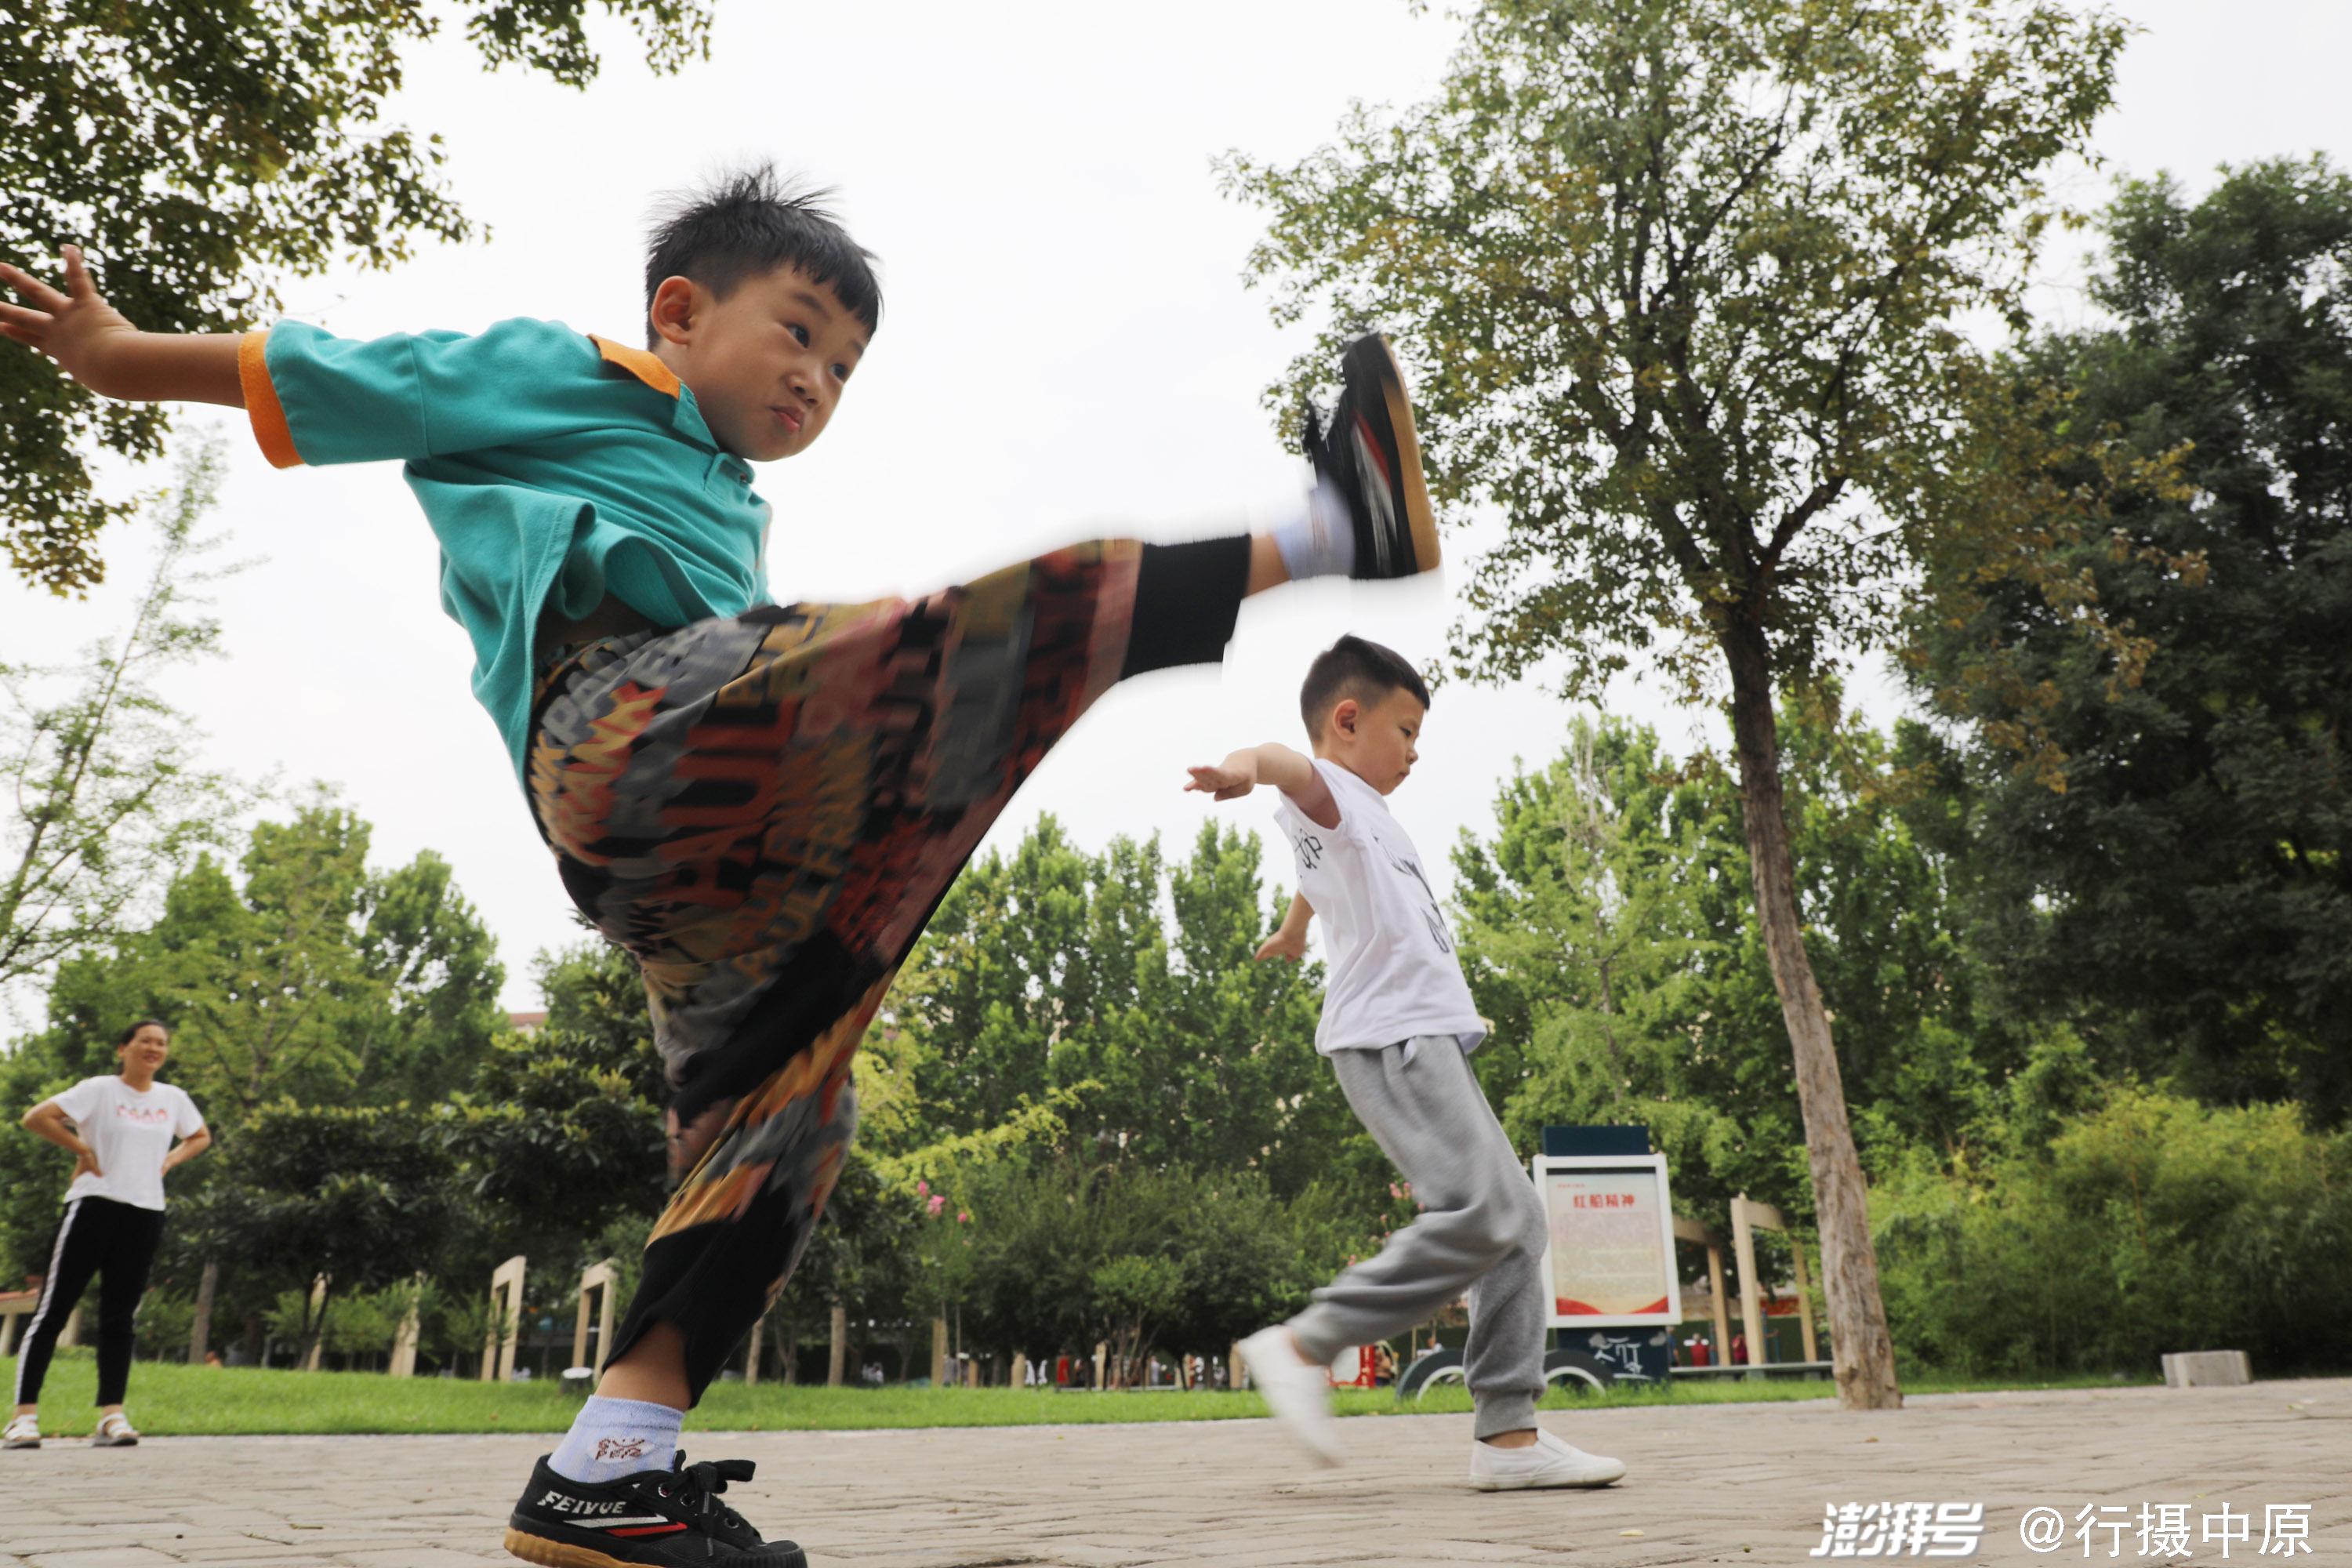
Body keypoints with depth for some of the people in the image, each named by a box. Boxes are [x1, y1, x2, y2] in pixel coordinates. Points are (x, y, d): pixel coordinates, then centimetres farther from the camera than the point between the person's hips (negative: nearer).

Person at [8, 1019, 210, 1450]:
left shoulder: (173, 1098, 12)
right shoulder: (99, 1090, -2)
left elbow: (200, 1137, 27)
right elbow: (36, 1117, -10)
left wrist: (169, 1161, 10)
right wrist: (82, 1149, -8)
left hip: (146, 1215, 4)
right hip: (94, 1207, -4)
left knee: (119, 1318, 6)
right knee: (52, 1312, -3)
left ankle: (111, 1416, 7)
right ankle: (24, 1415, 1)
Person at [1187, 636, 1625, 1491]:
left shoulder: (1358, 822, 28)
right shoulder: (1332, 793, -3)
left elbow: (1318, 880, 50)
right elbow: (1297, 767, -29)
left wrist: (1291, 934, 71)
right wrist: (1248, 765, -52)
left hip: (1430, 1042, 10)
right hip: (1393, 1037, -10)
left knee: (1518, 1221, 3)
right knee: (1477, 1213, -23)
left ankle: (1509, 1432, 1)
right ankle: (1304, 1346, -16)